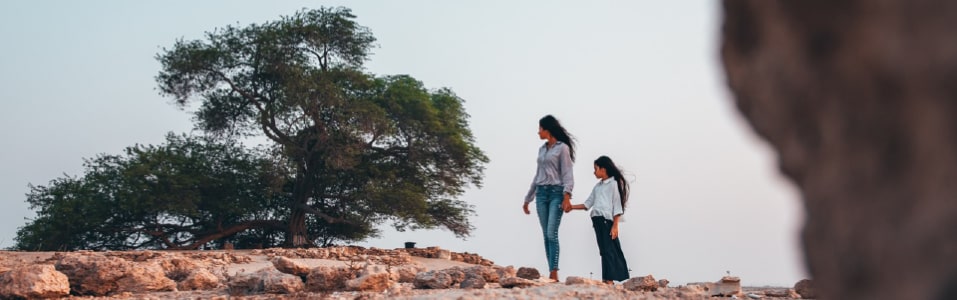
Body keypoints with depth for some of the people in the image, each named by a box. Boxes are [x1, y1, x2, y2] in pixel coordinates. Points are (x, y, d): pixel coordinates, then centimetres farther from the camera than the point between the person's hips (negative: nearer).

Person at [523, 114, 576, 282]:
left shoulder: (562, 147, -1)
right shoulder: (542, 149, 18)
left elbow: (567, 174, -9)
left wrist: (567, 196, -22)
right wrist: (528, 198, 25)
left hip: (556, 193, -7)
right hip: (541, 193, 7)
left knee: (552, 233, -16)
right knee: (546, 235, 1)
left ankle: (554, 273, -20)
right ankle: (552, 273, 1)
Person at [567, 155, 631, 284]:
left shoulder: (614, 184, -4)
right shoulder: (597, 186, 18)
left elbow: (617, 207, -8)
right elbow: (587, 204, 22)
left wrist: (615, 226, -13)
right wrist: (572, 207, 15)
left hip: (607, 220, -8)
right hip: (597, 220, 8)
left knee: (609, 249, -9)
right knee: (604, 249, 6)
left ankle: (609, 279, -11)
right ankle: (606, 279, 7)